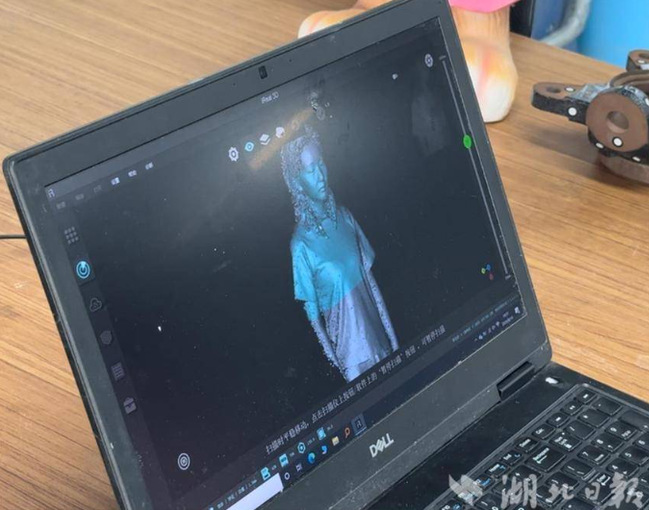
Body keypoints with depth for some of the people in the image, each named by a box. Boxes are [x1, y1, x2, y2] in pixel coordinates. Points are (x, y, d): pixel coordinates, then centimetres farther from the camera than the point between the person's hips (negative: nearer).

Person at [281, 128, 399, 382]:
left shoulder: (344, 216, -2)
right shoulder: (301, 243, -19)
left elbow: (368, 274, 7)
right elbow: (311, 309, -12)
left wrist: (389, 327, 9)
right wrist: (332, 357, -8)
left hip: (376, 323, 5)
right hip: (348, 339, -5)